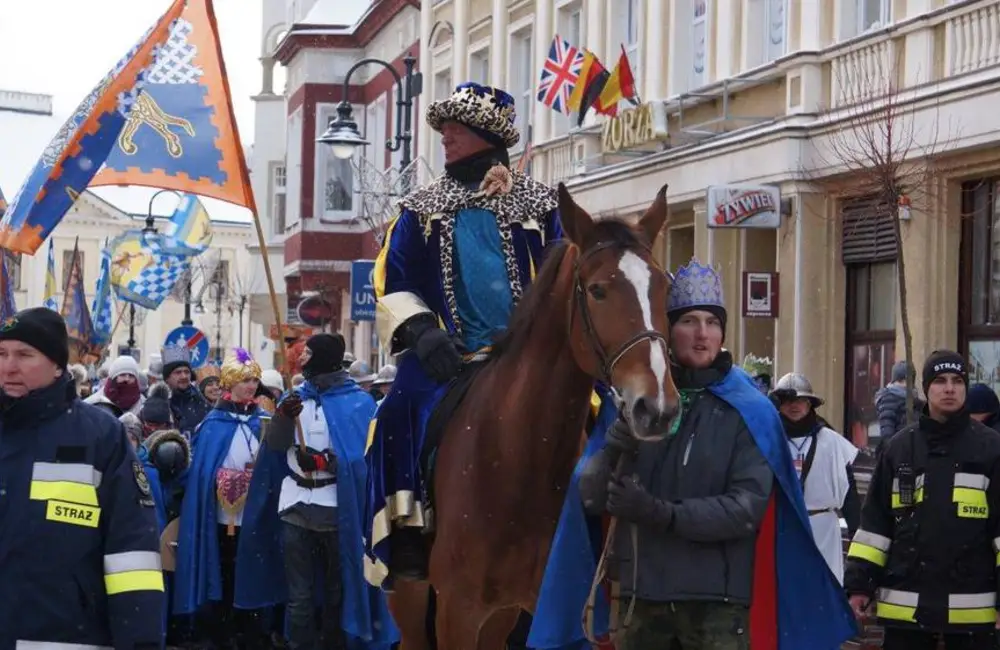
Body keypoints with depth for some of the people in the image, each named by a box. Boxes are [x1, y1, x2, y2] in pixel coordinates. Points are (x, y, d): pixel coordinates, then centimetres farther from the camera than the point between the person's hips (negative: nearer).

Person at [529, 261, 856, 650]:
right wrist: (613, 453, -18)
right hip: (638, 593, 4)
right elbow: (589, 496, 3)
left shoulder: (749, 412, -3)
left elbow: (747, 507, -13)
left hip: (716, 599, -3)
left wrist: (663, 514, -23)